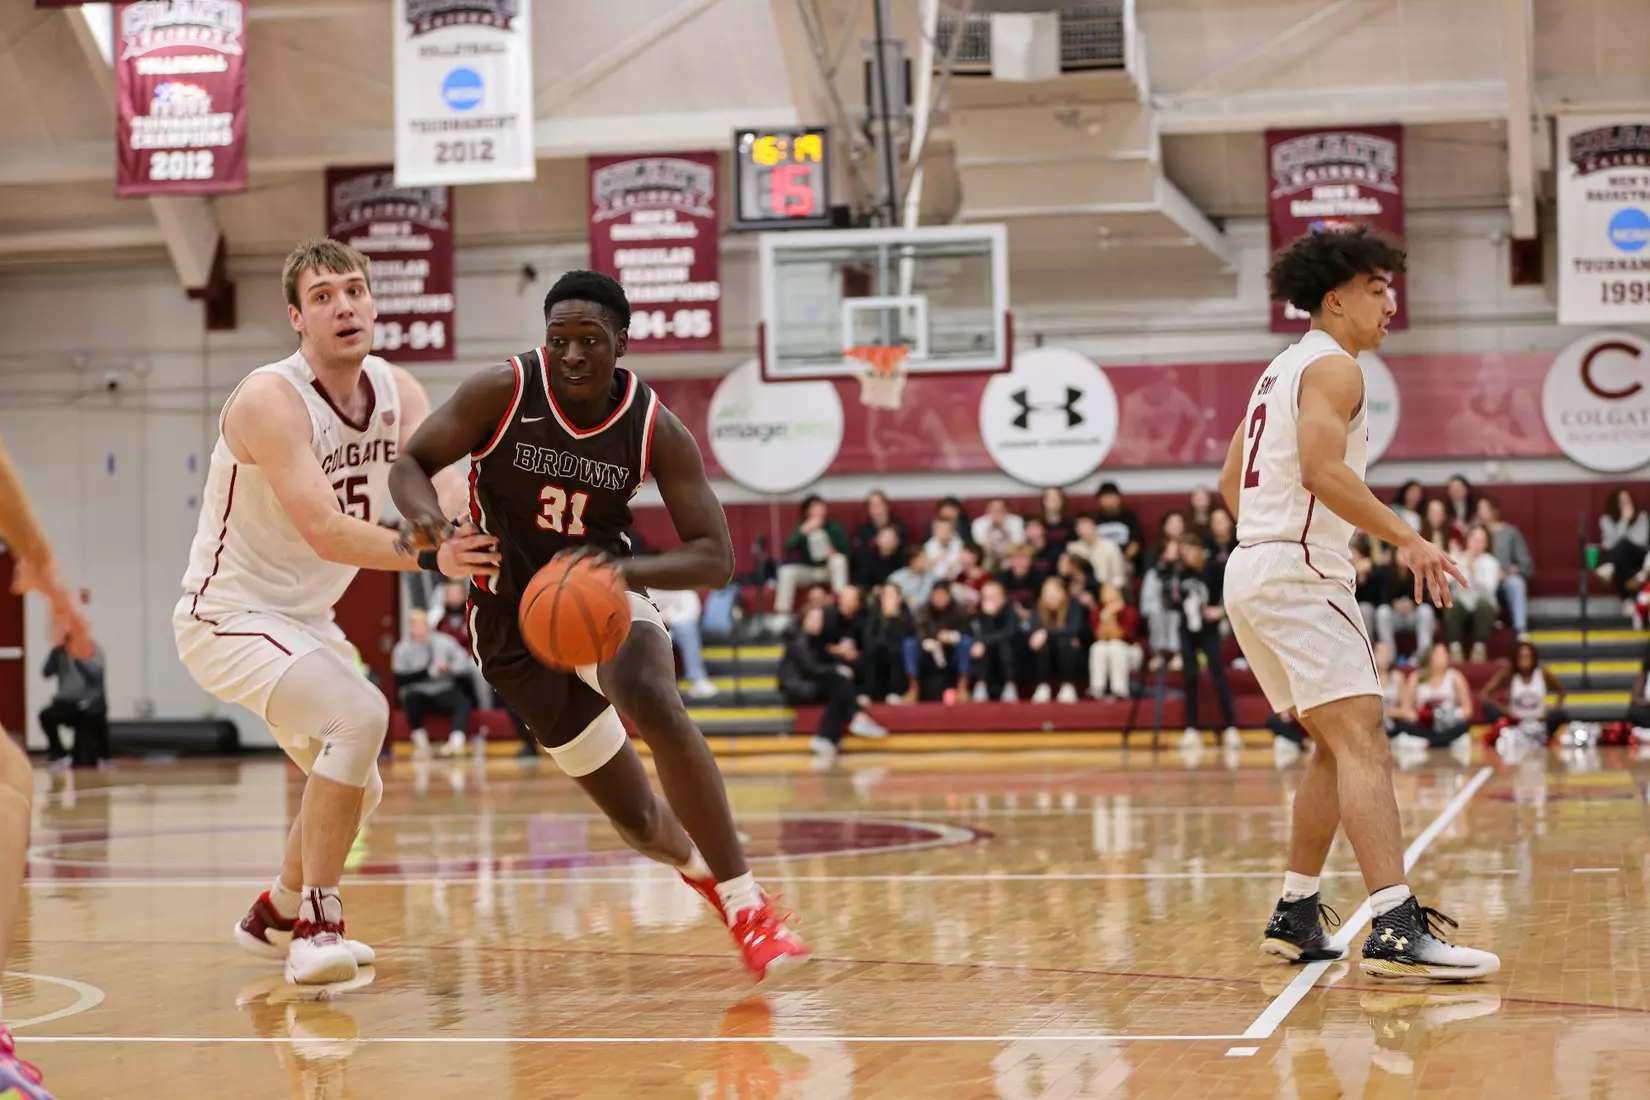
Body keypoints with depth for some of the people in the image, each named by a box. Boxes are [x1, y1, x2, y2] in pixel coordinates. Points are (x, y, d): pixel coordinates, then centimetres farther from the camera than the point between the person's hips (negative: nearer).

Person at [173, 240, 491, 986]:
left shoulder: (398, 392, -3)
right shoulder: (270, 400, -24)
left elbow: (441, 485, -21)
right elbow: (326, 530, -35)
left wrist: (480, 539, -43)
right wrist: (430, 558, -48)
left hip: (304, 617, 9)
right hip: (229, 615, -9)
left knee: (354, 788, 19)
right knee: (359, 714, -29)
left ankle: (275, 917, 43)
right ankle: (316, 926, -23)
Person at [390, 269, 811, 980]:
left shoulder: (656, 429, -15)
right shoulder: (504, 392, -17)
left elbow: (716, 560, -17)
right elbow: (410, 463, -9)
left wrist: (626, 569, -36)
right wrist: (425, 514, -33)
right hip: (515, 619, 0)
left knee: (653, 703, -37)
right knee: (637, 819, 1)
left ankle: (745, 902, -27)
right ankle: (699, 864, 41)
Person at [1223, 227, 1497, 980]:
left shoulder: (1281, 371, 22)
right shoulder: (1333, 367, -8)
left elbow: (1230, 481, 26)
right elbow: (1321, 470, -23)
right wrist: (1405, 538, -22)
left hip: (1252, 571, 10)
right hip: (1299, 572, -10)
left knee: (1336, 748, 16)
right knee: (1363, 742, -18)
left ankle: (1295, 916, 17)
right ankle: (1397, 930, -28)